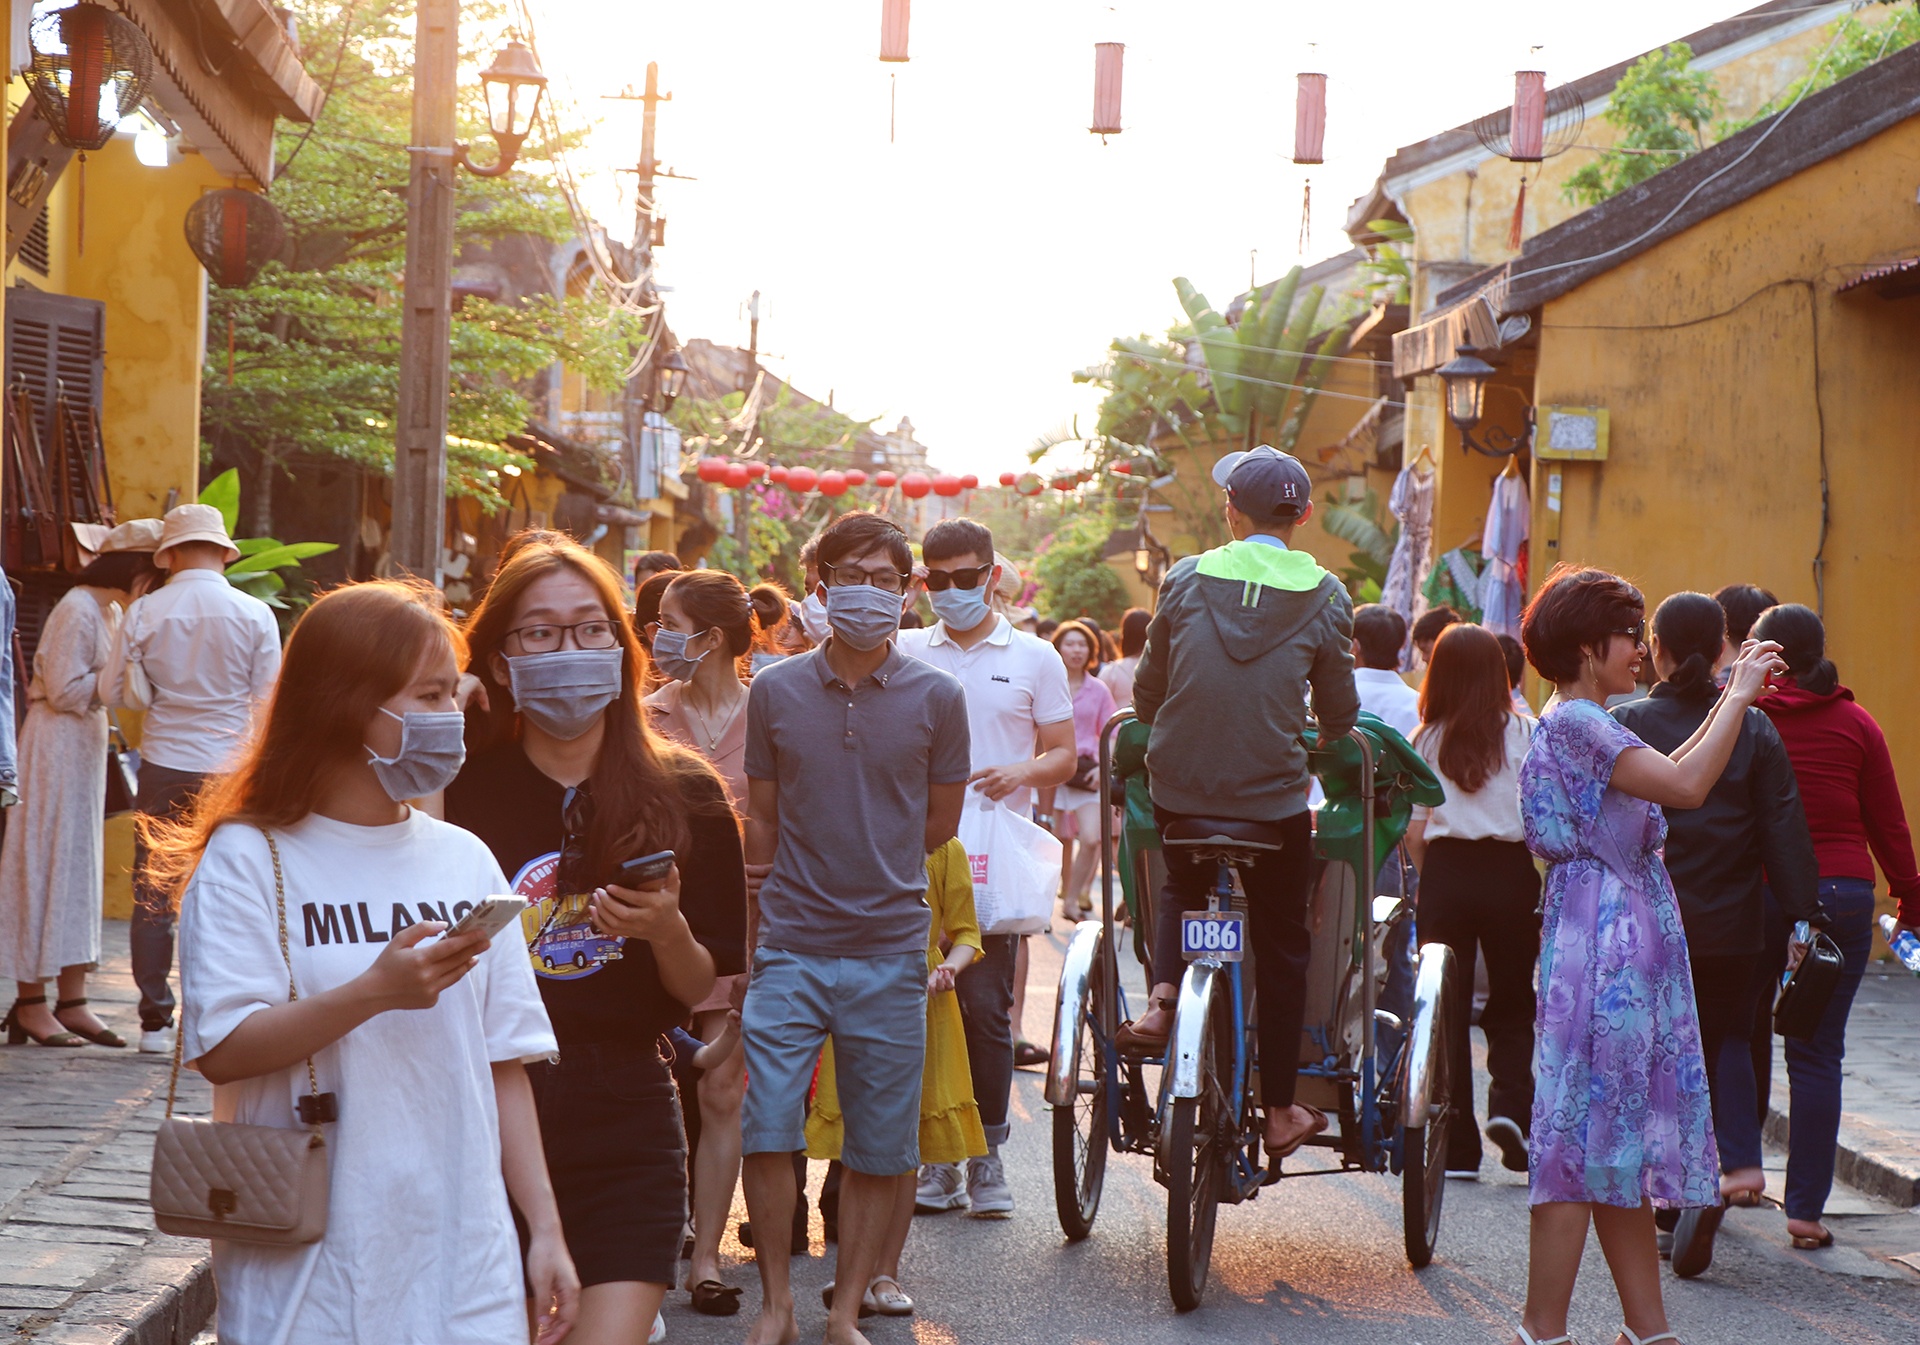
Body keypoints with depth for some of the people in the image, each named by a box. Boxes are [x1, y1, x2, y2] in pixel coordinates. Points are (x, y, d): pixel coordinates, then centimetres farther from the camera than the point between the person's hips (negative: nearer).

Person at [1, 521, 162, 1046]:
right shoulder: (78, 611, -16)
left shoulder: (112, 611, 13)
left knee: (81, 868, 8)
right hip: (58, 743, -9)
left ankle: (72, 1000, 12)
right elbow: (65, 691, -19)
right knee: (45, 865, -4)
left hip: (88, 745, 9)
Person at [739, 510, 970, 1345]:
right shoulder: (775, 691, 3)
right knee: (766, 1133, -4)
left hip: (890, 954, 0)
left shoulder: (936, 697, 1)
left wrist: (868, 867, 11)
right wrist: (780, 910, 11)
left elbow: (939, 823, 10)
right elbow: (762, 820, 12)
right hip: (791, 952, 0)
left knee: (877, 1149, 5)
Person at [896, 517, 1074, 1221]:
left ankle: (986, 1157, 5)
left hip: (996, 853, -2)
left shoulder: (1034, 659, 8)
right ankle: (937, 1157, 10)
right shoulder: (904, 654, 11)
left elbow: (1063, 755, 8)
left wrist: (1020, 773, -13)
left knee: (985, 1005, -6)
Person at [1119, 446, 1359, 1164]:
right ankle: (1280, 1112, 19)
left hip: (1179, 788, 2)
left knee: (1182, 884, 32)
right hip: (1275, 796, -1)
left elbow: (1147, 692, 5)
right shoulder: (1325, 596, -4)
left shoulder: (1186, 579, -2)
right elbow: (1340, 714, 2)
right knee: (1281, 948, 14)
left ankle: (1162, 996, 5)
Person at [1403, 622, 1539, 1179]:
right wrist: (1550, 888, 8)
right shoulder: (1524, 734, -2)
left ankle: (1456, 1148, 5)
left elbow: (1415, 831, 2)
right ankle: (1510, 1102, -9)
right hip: (1509, 872, -1)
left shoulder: (1427, 740, 2)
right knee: (1511, 1004, 14)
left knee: (1447, 1005, 6)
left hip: (1445, 870, 1)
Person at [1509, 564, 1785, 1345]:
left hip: (1628, 948, 11)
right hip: (1607, 947, -11)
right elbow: (1685, 787, -26)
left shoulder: (1584, 725, 17)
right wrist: (1738, 698, -17)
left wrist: (1731, 700, 23)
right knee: (1588, 1135, -7)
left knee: (1622, 1143, 11)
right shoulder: (1578, 722, -15)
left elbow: (1663, 778, 27)